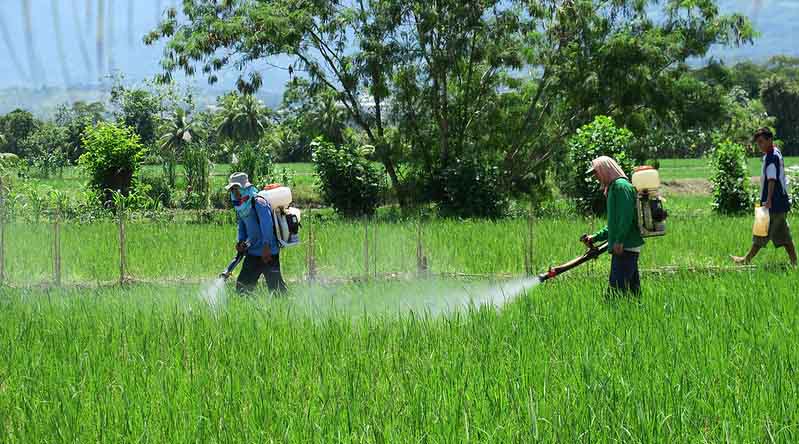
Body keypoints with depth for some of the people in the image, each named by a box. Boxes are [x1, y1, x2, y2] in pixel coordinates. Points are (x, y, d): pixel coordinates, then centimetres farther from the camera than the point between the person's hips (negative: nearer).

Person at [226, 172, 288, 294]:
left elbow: (267, 225, -22)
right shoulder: (241, 207, 12)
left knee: (276, 288, -6)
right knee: (242, 285, 7)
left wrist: (266, 247, -29)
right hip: (253, 254, 9)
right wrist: (241, 242, 3)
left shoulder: (258, 202, -14)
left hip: (268, 252, -9)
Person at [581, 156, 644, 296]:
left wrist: (619, 241, -23)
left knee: (617, 287, -15)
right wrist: (595, 237, 21)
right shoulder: (613, 187, 24)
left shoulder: (621, 185, -8)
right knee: (632, 286, 9)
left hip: (625, 247, -10)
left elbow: (626, 216, -20)